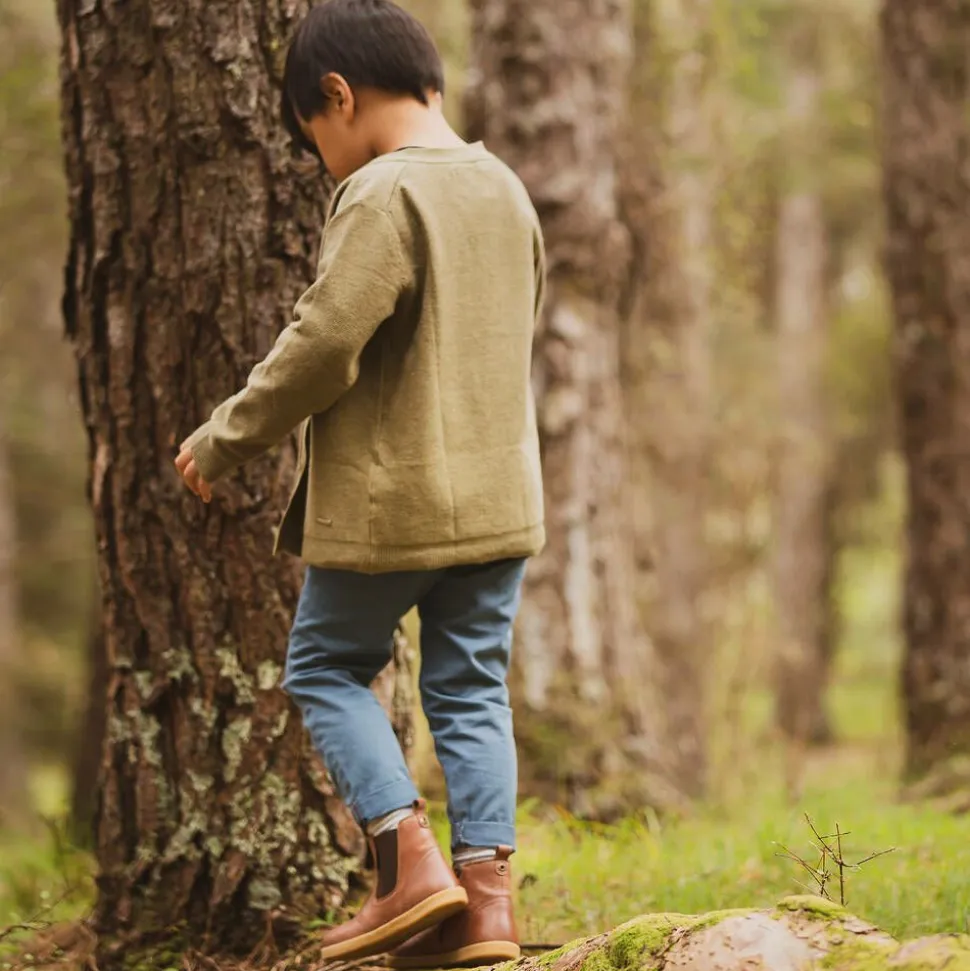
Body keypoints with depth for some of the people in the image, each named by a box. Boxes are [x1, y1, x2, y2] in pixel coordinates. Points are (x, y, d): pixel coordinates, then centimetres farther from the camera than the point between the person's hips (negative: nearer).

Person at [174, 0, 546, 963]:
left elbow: (322, 346, -19)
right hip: (498, 495, 7)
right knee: (470, 687, 11)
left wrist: (222, 440, -7)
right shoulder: (506, 191, 10)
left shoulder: (382, 196, -16)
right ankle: (485, 893, 7)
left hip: (388, 501, -7)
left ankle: (410, 858, -3)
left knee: (327, 671, 10)